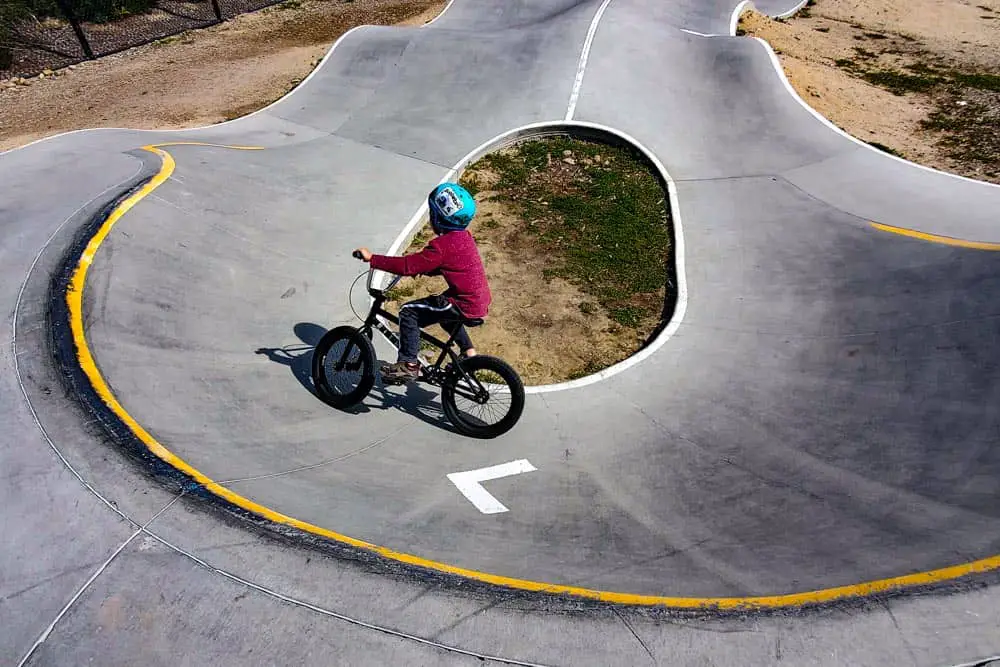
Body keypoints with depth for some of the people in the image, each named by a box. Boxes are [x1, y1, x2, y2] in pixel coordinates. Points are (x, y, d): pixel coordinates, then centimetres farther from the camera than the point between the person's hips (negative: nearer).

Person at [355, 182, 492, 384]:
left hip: (466, 306, -9)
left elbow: (409, 266, -21)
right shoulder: (463, 236, 8)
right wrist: (419, 266, 12)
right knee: (443, 309, 36)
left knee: (409, 312, -6)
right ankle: (468, 351, 37)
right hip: (481, 300, 9)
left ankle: (408, 365, 1)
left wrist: (372, 259, -16)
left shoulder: (442, 245, -20)